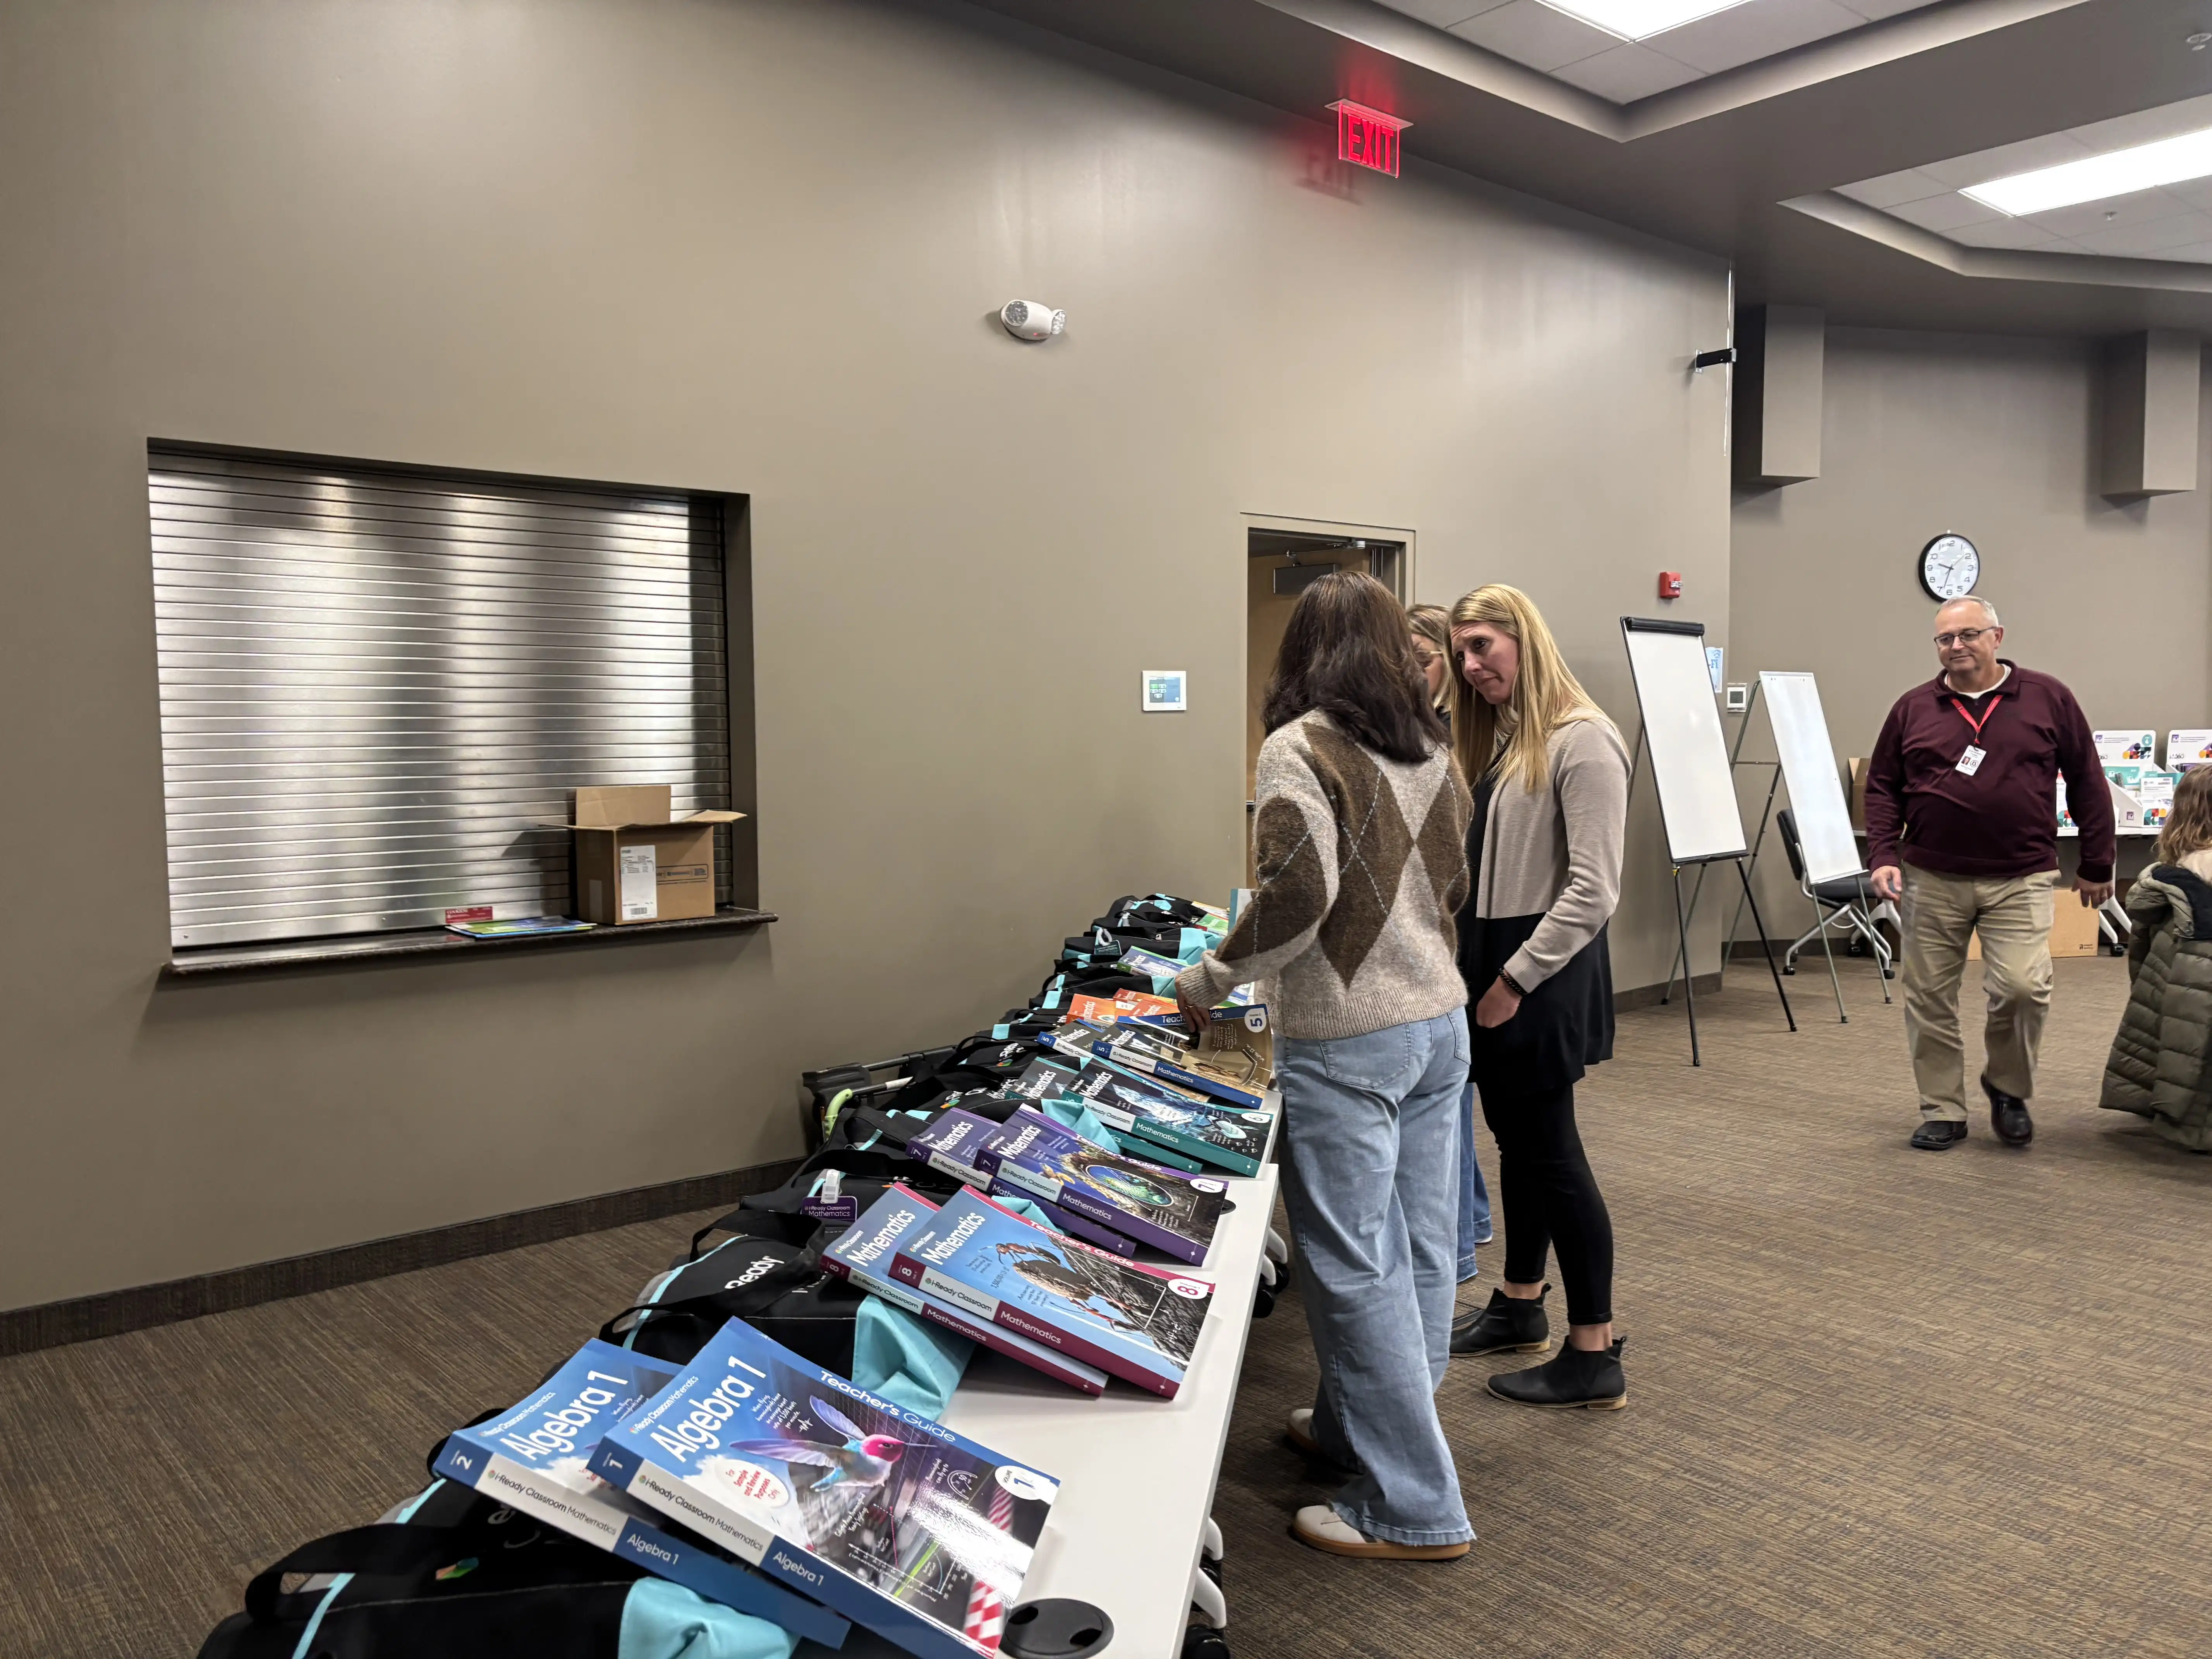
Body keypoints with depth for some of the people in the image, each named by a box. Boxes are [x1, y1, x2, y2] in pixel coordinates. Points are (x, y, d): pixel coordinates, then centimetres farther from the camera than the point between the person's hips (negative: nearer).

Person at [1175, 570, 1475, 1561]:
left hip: (1345, 1040, -8)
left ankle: (1411, 1509, 10)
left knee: (1355, 1267, 1)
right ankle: (1359, 1427, 34)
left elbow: (1297, 895, -20)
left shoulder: (1301, 747, -12)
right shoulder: (1432, 748, 9)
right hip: (1439, 1021, 8)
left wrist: (1208, 981, -8)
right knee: (1417, 1248, 15)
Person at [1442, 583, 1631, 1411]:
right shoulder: (1502, 739, 14)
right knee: (1517, 1141, 17)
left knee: (1551, 1151, -3)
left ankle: (1595, 1358, 8)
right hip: (1491, 961, 8)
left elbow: (1594, 889, -19)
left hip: (1543, 972, -8)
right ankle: (1519, 1309, 31)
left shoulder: (1582, 740, -15)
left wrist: (1516, 981, -17)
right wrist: (1477, 966, 4)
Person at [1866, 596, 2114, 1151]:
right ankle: (1943, 1112, 19)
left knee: (2023, 988, -15)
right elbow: (1882, 788, 10)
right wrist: (1883, 857, -2)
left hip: (2020, 881, -2)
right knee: (1929, 999, 4)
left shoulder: (2048, 699, 3)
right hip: (1931, 881, 2)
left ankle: (2009, 1089, 13)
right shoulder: (1913, 709, 7)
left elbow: (2088, 782, 8)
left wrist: (2096, 865, 9)